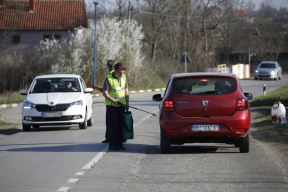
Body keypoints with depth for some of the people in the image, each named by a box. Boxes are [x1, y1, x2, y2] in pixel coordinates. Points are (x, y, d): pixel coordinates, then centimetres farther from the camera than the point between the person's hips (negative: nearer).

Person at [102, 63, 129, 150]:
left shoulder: (123, 78, 8)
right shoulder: (109, 79, -9)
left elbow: (126, 91, 16)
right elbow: (105, 93, -10)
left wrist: (127, 102, 6)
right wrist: (113, 100, -23)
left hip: (121, 106, 5)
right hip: (111, 106, -5)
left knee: (120, 125, 8)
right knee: (112, 126, -5)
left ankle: (119, 143, 15)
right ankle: (112, 144, -2)